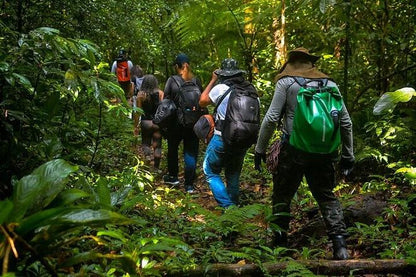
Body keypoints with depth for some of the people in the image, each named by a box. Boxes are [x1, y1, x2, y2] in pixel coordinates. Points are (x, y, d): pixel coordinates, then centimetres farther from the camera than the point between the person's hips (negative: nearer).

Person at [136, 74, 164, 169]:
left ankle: (148, 154, -12)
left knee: (145, 142, 17)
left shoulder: (140, 94, -4)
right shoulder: (160, 93, -4)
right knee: (157, 145, 9)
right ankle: (156, 167, 11)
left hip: (145, 122, 0)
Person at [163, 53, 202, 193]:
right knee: (191, 152, 6)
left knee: (172, 148, 20)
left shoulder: (172, 80, -8)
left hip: (175, 122, -1)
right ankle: (189, 184, 6)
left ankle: (173, 176, 32)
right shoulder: (196, 81, -2)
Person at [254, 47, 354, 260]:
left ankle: (280, 242, 17)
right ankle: (340, 245, 0)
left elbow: (271, 118, -6)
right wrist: (348, 154, 17)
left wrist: (260, 149, 2)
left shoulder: (287, 82, 0)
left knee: (282, 195, 12)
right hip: (323, 152, 3)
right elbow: (346, 121, 10)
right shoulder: (330, 84, 11)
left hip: (294, 148, -3)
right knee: (327, 196, 11)